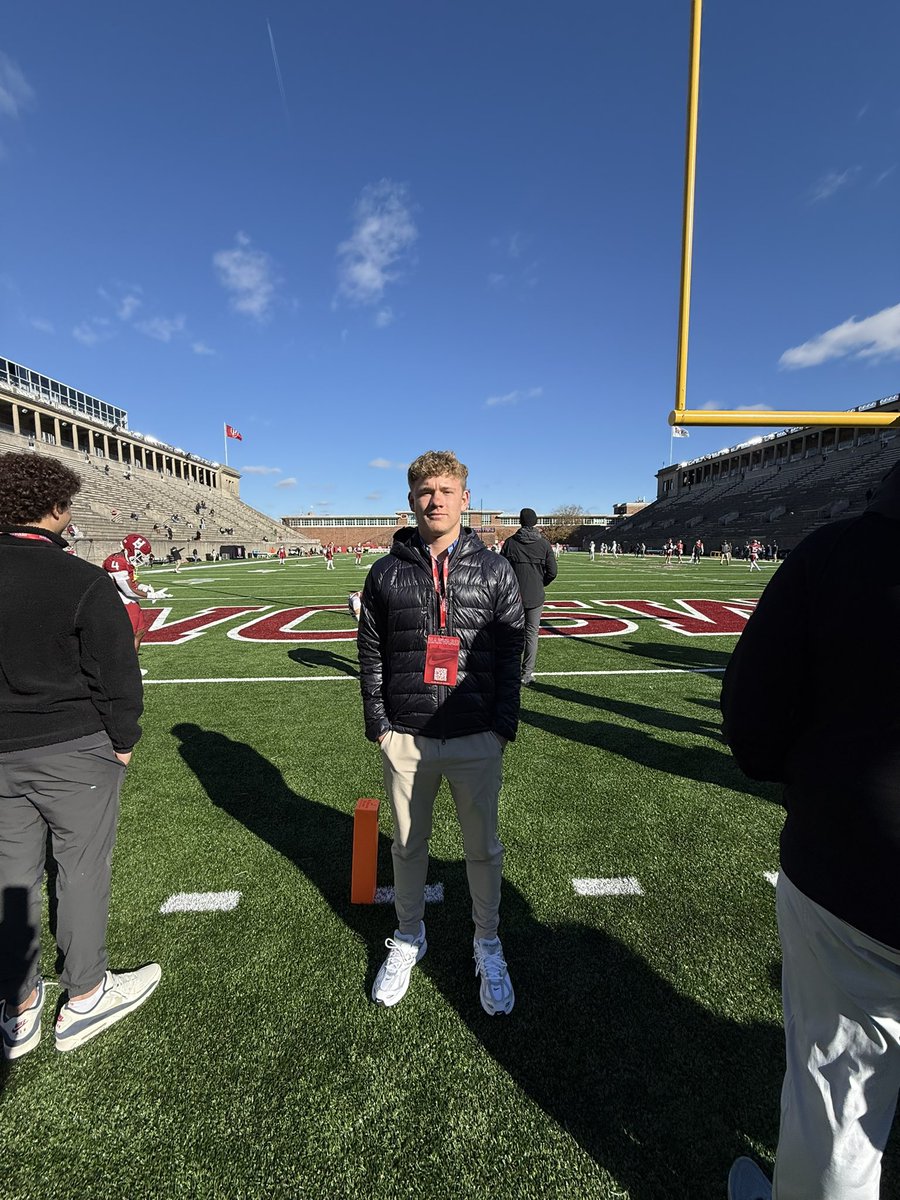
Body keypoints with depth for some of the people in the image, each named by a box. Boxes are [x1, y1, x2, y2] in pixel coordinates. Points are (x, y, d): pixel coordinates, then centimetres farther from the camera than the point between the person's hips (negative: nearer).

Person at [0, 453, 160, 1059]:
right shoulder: (84, 582, -16)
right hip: (74, 751, -5)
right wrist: (123, 742, 0)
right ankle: (85, 998, 30)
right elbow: (116, 675, -14)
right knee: (82, 870, 11)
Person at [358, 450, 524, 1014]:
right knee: (409, 845, 18)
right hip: (406, 739, 1)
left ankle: (488, 946, 39)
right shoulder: (387, 572, 2)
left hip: (477, 739, 0)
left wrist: (504, 724, -3)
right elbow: (371, 654, 4)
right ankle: (408, 939, 43)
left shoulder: (495, 570, 0)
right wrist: (379, 723, 0)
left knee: (484, 848, 14)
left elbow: (510, 654, 1)